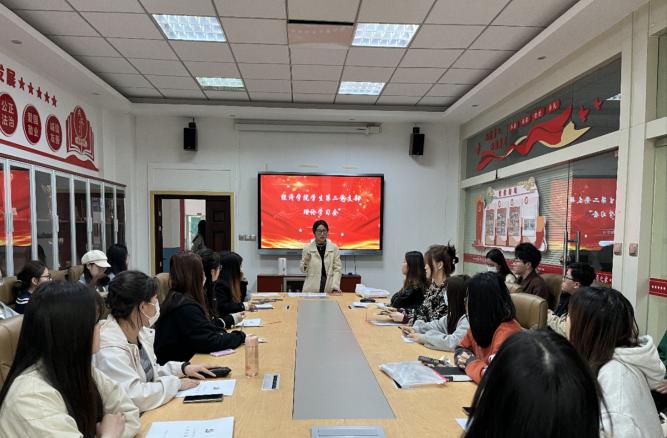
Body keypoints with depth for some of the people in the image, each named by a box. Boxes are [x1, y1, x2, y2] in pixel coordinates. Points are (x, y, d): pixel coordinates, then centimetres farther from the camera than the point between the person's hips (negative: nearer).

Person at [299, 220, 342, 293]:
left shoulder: (334, 248, 1)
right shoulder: (307, 248, 0)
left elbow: (337, 269, 0)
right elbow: (303, 269, 8)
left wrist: (335, 287, -10)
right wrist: (305, 263, -14)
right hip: (311, 288, 0)